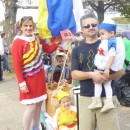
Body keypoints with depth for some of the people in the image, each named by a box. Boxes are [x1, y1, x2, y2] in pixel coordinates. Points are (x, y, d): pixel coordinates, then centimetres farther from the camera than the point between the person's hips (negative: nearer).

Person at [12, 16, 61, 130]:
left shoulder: (37, 39, 7)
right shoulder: (18, 42, -14)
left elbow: (49, 49, 15)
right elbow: (17, 65, -16)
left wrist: (56, 42, -2)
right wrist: (21, 83, -19)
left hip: (39, 77, 7)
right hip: (28, 79, -6)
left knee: (39, 104, 13)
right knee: (31, 107, -5)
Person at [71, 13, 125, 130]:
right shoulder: (77, 50, 8)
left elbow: (121, 70, 1)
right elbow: (74, 74, 1)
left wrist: (106, 77, -17)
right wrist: (91, 74, -17)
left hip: (107, 97, -1)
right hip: (85, 98, 2)